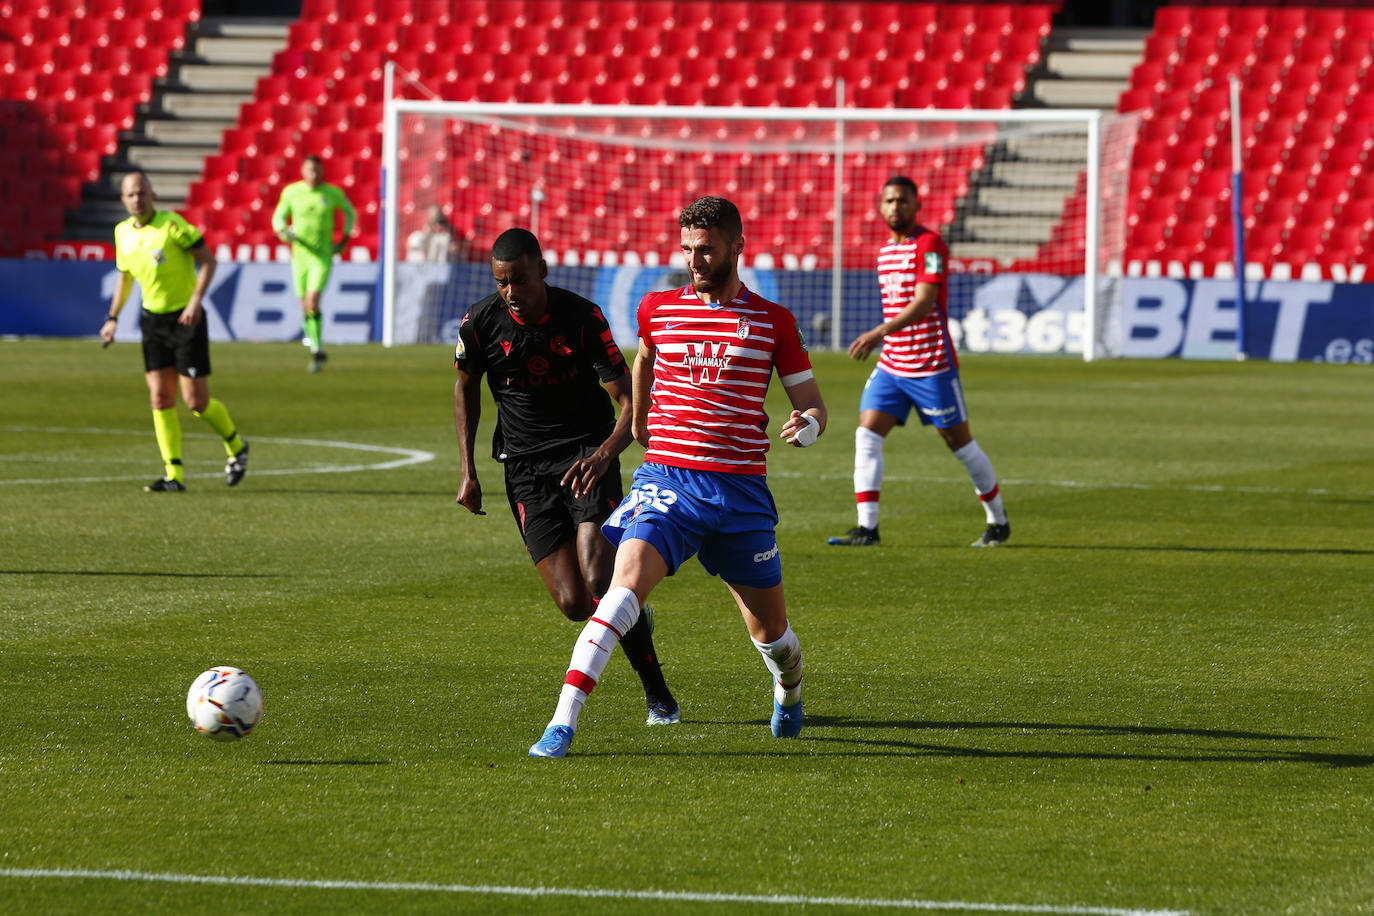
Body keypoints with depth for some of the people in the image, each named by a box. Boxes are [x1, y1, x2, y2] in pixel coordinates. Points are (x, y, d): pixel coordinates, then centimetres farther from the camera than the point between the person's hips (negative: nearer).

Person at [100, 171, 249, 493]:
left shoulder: (172, 224, -14)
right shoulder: (123, 233, 5)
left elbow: (208, 260, -11)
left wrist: (195, 301, -22)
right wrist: (113, 317, 12)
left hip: (185, 318, -5)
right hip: (152, 319, 5)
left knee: (196, 401, -4)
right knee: (160, 397, -4)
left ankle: (236, 447, 23)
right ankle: (174, 475, -1)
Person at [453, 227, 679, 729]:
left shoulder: (583, 318, -13)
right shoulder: (480, 323, -6)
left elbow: (629, 401, -14)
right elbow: (466, 387, 14)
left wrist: (605, 453, -34)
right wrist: (468, 472, 9)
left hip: (587, 451, -2)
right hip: (526, 466, 2)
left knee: (600, 584, -22)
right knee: (574, 605, -10)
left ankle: (658, 694, -4)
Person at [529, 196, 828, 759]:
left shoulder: (773, 322, 3)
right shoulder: (658, 309, 8)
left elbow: (812, 403, 7)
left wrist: (807, 425, -15)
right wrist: (638, 420, 37)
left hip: (741, 488, 0)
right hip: (665, 477, 0)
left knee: (770, 630, 10)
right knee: (625, 589, -25)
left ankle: (788, 692, 47)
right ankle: (562, 724, -31)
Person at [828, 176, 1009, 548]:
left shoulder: (929, 244, -13)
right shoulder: (886, 251, 13)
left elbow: (924, 302, -24)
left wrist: (881, 332, -34)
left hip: (932, 366, -7)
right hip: (891, 364, 7)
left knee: (959, 442, 3)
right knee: (867, 436, -8)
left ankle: (998, 521, 20)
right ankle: (866, 527, -10)